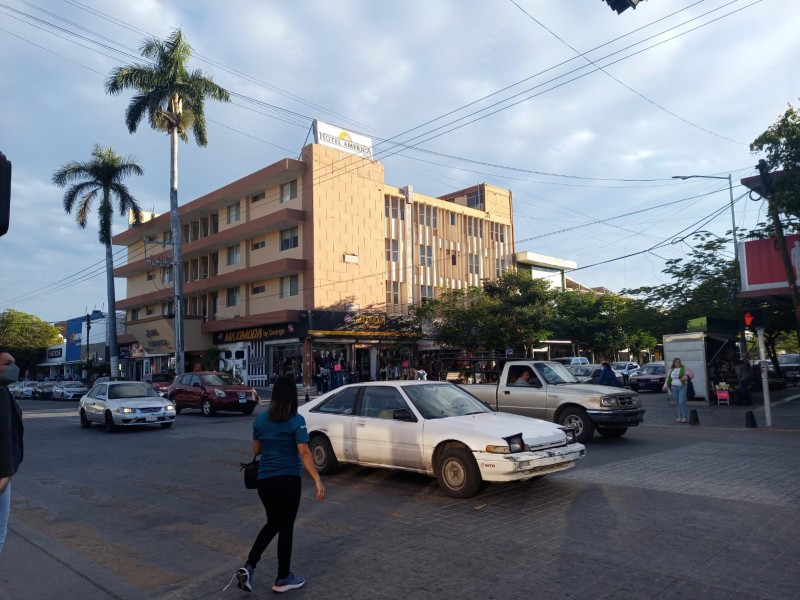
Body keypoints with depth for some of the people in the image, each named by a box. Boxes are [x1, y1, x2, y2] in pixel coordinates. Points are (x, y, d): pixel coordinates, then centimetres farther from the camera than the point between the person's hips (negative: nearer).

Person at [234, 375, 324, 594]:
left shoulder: (260, 419, 4)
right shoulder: (296, 420, -11)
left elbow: (256, 450, 13)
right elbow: (304, 452, -18)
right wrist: (317, 480, -19)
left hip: (264, 480, 5)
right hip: (288, 480, -5)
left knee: (272, 523, 22)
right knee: (285, 527, 8)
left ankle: (248, 567, 10)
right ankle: (283, 578, 20)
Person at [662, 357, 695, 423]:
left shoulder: (684, 369, 7)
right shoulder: (671, 370, 18)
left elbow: (691, 374, 0)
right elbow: (668, 379, 18)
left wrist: (687, 377, -17)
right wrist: (665, 386, 9)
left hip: (682, 387, -4)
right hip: (674, 388, 4)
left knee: (682, 403, -14)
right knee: (678, 403, 7)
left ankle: (684, 417, -10)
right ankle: (680, 417, 12)